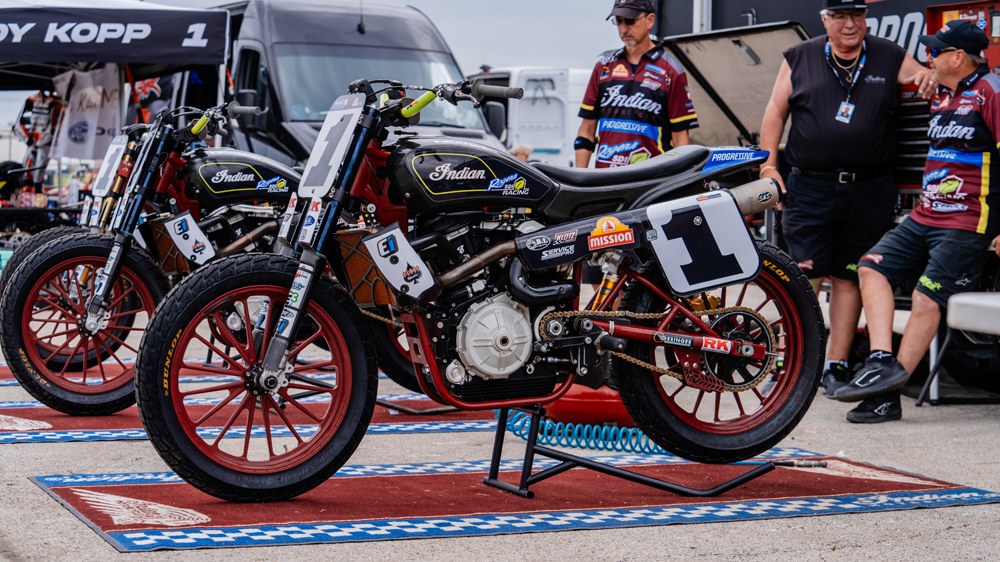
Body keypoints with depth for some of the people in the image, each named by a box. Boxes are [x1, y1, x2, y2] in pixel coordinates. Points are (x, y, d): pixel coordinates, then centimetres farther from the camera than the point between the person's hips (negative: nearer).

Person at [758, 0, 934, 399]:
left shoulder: (889, 58, 10)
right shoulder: (799, 59, 9)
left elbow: (930, 80, 9)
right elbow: (775, 113, 11)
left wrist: (929, 80, -16)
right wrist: (768, 165, 2)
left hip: (870, 191, 1)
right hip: (810, 188, -1)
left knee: (848, 277, 4)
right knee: (806, 276, -8)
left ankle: (836, 366, 12)